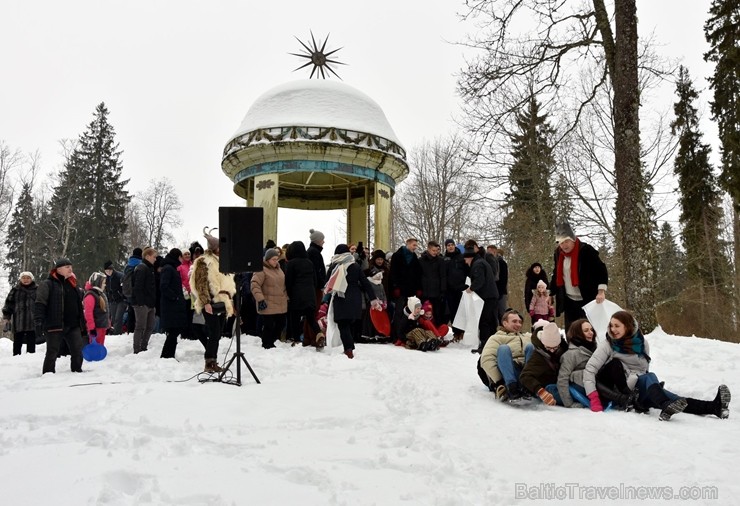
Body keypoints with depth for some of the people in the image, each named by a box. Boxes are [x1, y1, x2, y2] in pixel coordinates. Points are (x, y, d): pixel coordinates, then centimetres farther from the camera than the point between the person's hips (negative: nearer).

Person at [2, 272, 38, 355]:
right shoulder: (15, 290, 7)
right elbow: (9, 304, 7)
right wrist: (6, 317, -1)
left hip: (32, 322, 0)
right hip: (18, 322, 1)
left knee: (31, 342, 5)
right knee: (17, 342, 5)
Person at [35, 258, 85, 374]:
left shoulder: (72, 284, 17)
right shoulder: (47, 284, -3)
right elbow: (40, 305, -10)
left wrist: (82, 323, 21)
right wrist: (38, 322, -21)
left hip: (73, 326, 6)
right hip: (54, 326, -5)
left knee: (77, 352, 3)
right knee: (52, 353, 1)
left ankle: (77, 371, 15)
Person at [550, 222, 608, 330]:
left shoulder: (586, 250, -13)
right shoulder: (558, 252, 5)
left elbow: (601, 270, -14)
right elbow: (556, 275, 16)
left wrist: (601, 291, -24)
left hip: (587, 300, -6)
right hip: (569, 301, 6)